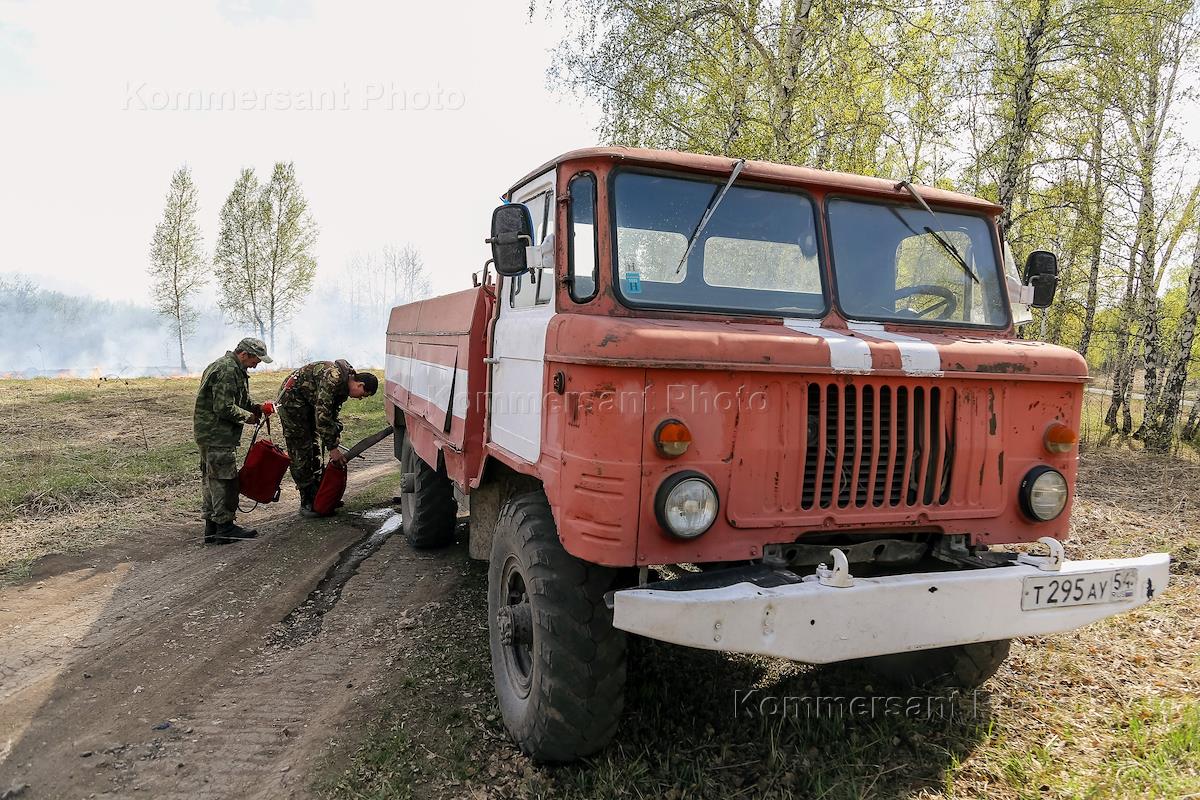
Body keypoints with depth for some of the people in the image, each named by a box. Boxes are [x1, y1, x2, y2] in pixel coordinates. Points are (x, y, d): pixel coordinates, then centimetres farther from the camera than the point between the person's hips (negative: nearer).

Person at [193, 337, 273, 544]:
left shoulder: (234, 368, 16)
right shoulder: (227, 371, -19)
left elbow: (238, 400, 25)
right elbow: (224, 408, -23)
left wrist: (255, 407, 7)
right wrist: (247, 416, -10)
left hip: (209, 433, 11)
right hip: (217, 435, -11)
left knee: (212, 479, 14)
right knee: (224, 479, -4)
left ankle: (211, 527, 22)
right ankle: (225, 526, 3)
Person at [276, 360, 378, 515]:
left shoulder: (344, 384, 0)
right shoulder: (332, 378, -31)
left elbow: (333, 412, 11)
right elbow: (322, 415, -33)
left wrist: (335, 437, 5)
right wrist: (332, 447, -28)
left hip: (308, 402, 10)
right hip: (291, 399, -10)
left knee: (315, 448, 10)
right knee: (301, 451, -9)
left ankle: (317, 494, 17)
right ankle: (306, 502, -4)